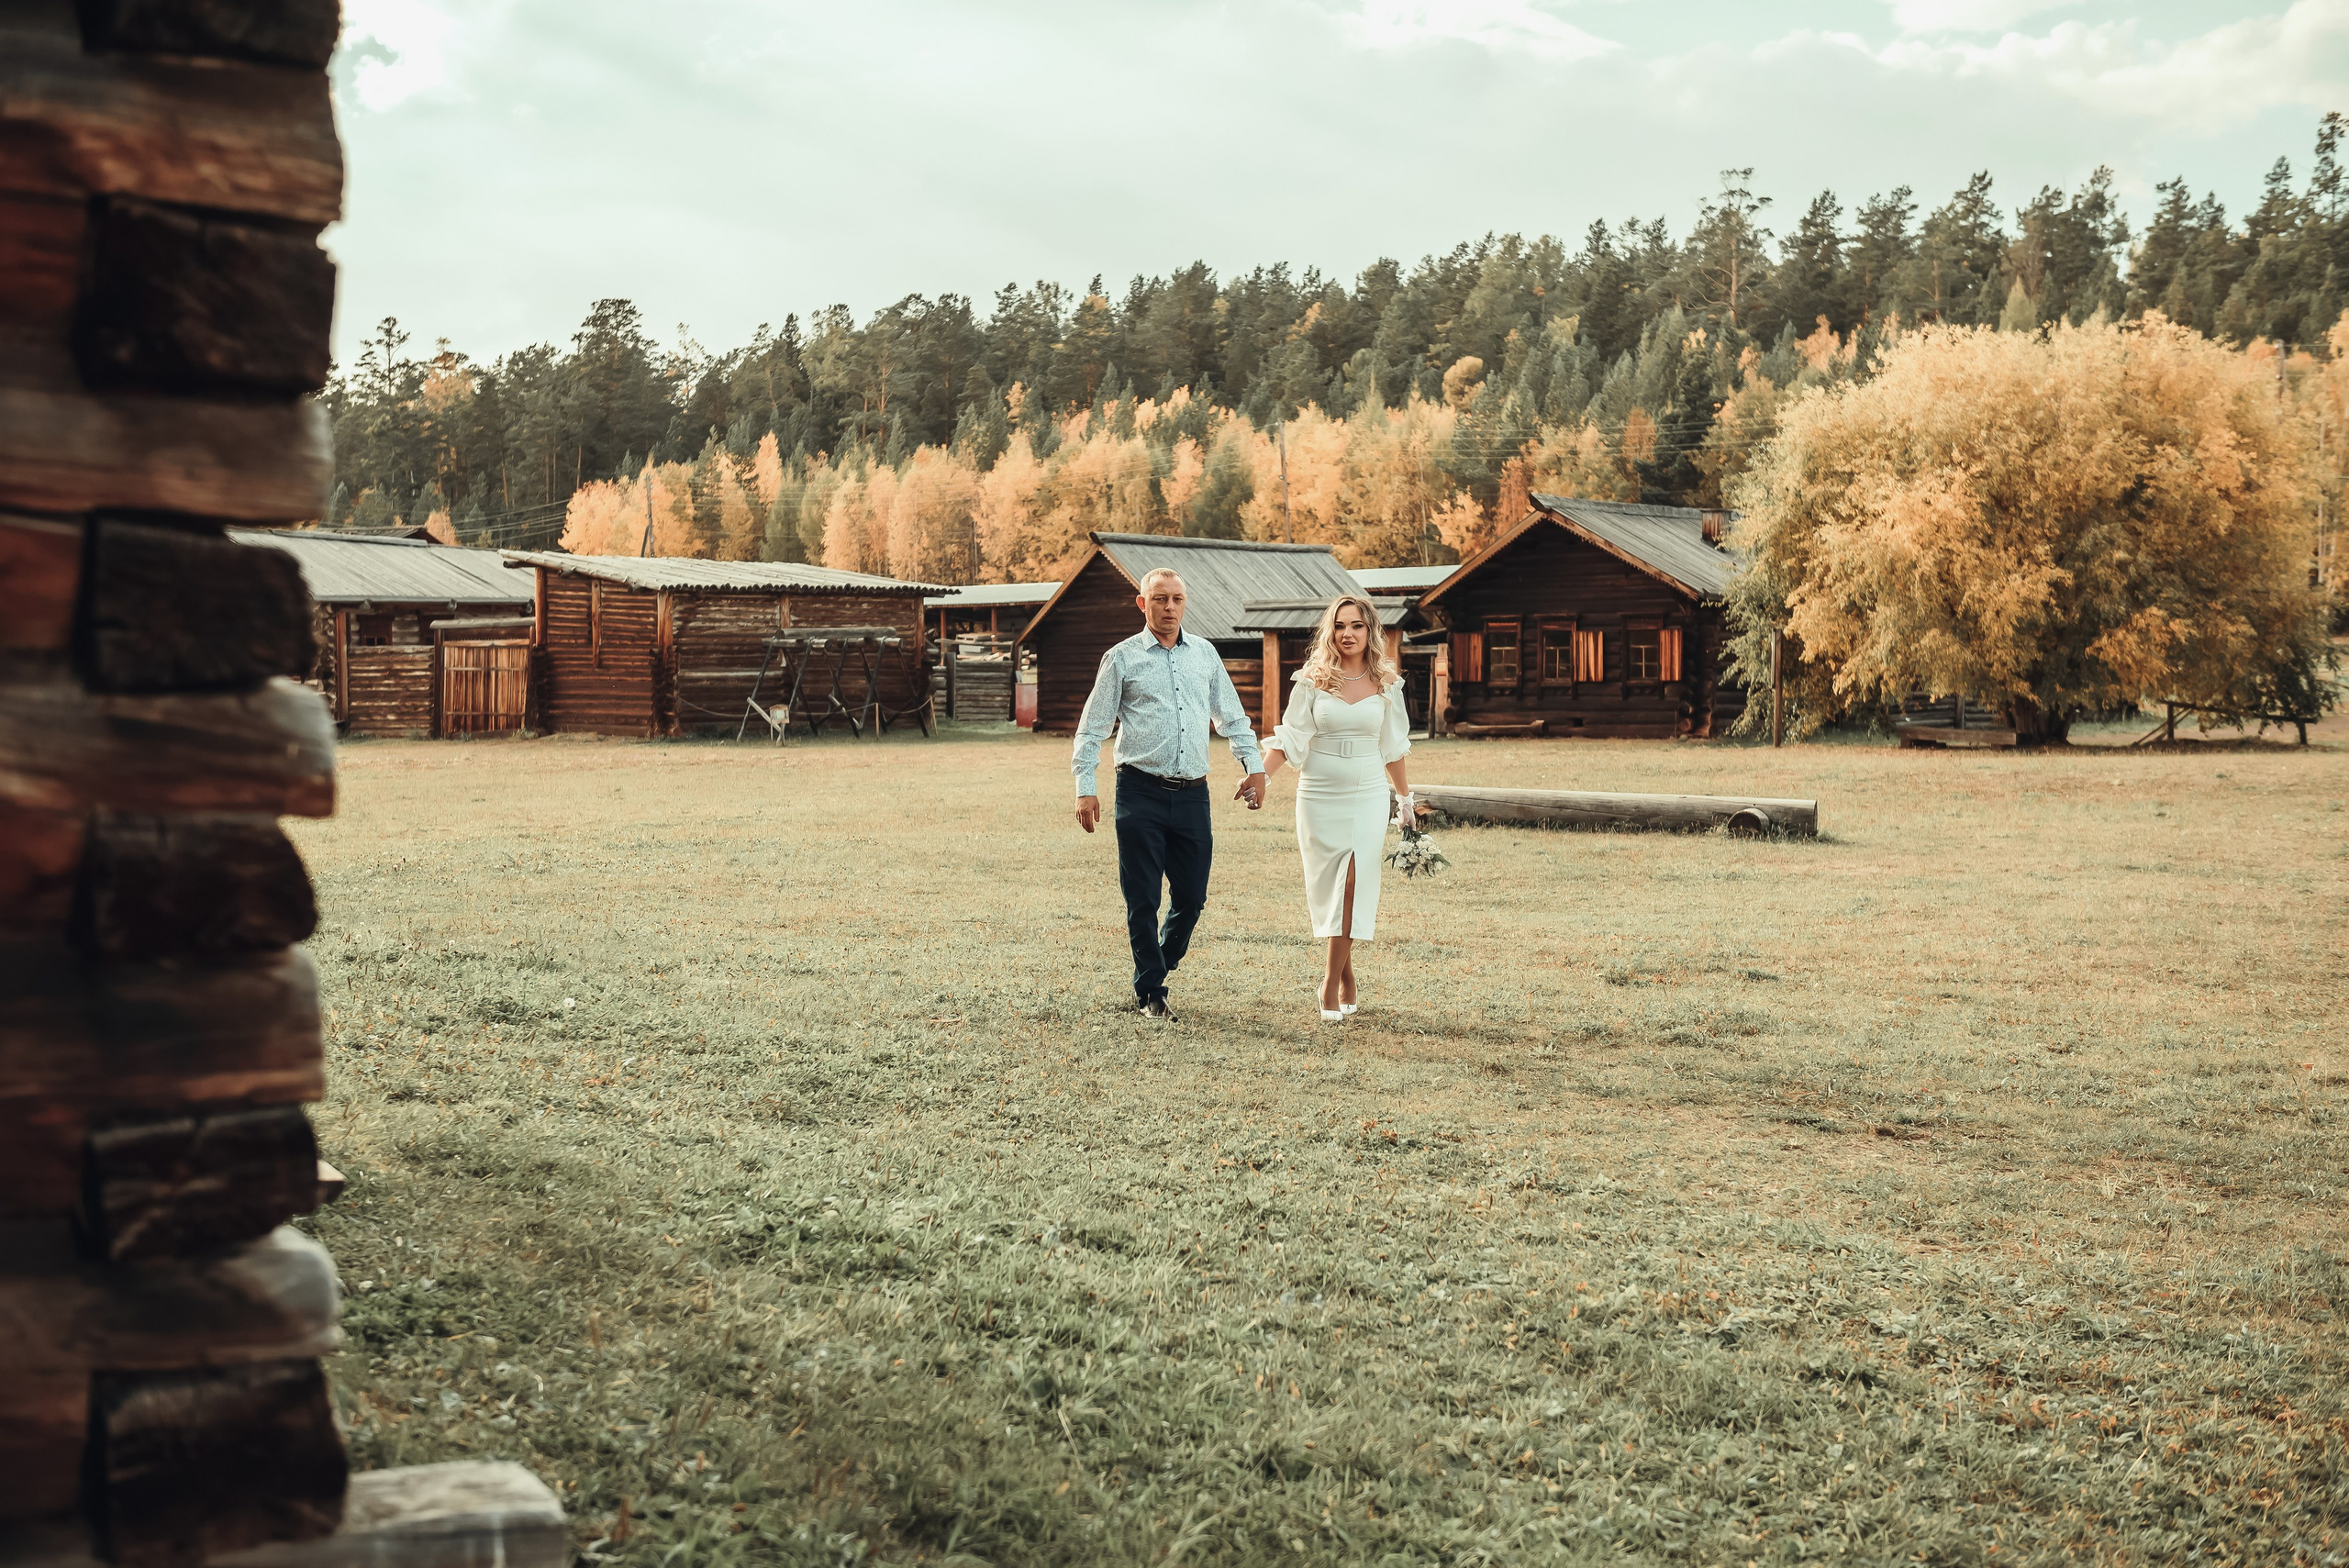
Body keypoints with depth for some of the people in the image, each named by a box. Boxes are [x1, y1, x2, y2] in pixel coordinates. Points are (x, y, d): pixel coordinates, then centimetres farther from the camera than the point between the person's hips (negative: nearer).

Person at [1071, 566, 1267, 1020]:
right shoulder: (1122, 658, 3)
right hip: (1141, 793, -3)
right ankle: (1150, 993, 10)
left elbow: (1232, 717, 21)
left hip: (1192, 795, 3)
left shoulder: (1204, 654, 13)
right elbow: (1092, 728, 4)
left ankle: (1158, 970, 28)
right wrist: (1085, 787, -5)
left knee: (1192, 897, 5)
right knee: (1143, 899, -1)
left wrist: (1253, 766, 11)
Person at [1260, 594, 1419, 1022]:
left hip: (1368, 797, 0)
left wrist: (1405, 799, 19)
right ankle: (1346, 973, 22)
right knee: (1327, 887, 5)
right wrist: (1259, 776, -15)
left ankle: (1331, 984, -9)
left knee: (1353, 885, -11)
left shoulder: (1386, 684, 3)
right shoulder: (1313, 681, -1)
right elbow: (1289, 738, -1)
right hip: (1318, 798, 0)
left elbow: (1392, 747, 13)